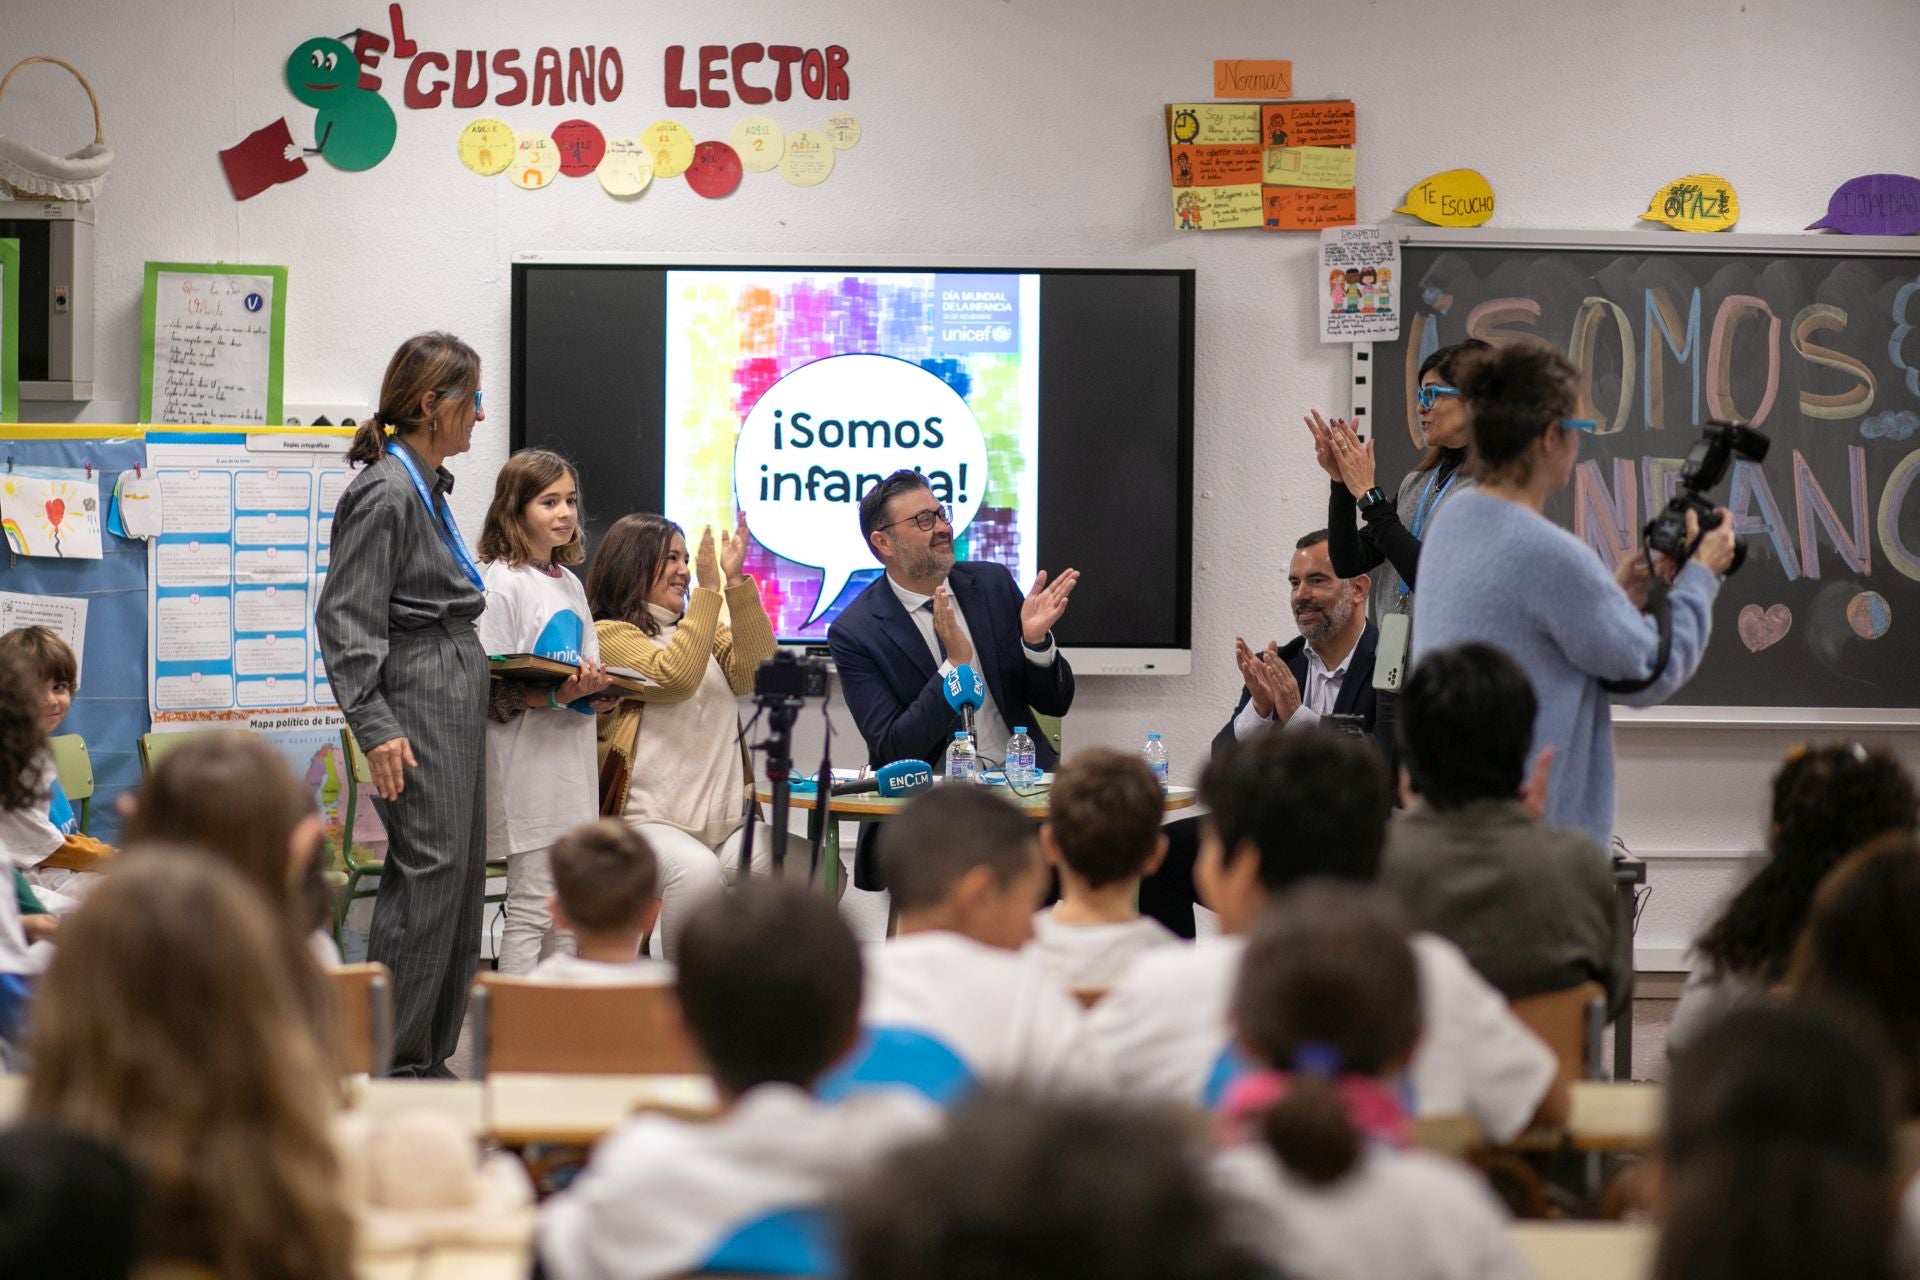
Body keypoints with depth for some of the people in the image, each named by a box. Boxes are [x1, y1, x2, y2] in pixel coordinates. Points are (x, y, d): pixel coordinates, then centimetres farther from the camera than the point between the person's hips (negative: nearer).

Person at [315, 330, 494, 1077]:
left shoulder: (428, 488, 17)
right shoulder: (385, 492, -12)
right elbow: (347, 620, -16)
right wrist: (375, 728, -22)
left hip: (457, 698, 10)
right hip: (419, 704, -10)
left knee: (462, 872, 9)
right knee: (428, 868, -11)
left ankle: (429, 1055, 15)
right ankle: (395, 1059, -6)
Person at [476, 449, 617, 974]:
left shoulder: (569, 584, 15)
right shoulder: (500, 584, -9)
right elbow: (490, 691, -14)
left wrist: (597, 692, -3)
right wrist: (558, 696, -28)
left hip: (573, 762, 8)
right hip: (528, 767, -8)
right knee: (532, 906, -7)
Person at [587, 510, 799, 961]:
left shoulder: (706, 631, 22)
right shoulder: (610, 634, 2)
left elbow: (755, 672, 4)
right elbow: (674, 677, -13)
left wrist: (736, 582, -2)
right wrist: (708, 589, -10)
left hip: (727, 822, 6)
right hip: (648, 820, -6)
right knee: (697, 872, -38)